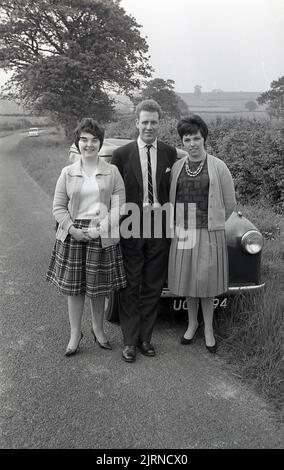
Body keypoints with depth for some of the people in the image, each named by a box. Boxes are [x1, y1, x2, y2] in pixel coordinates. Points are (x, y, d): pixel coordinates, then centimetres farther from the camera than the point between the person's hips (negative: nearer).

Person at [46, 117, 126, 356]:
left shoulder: (112, 171, 2)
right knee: (74, 287, 7)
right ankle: (75, 333, 24)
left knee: (99, 287, 10)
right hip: (73, 235, 1)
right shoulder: (67, 173, 5)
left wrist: (100, 229, -14)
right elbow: (58, 207, 3)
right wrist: (73, 229, -12)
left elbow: (119, 205, -3)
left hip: (102, 236, -1)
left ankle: (98, 329, 31)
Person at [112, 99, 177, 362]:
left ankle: (145, 337, 26)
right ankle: (130, 341, 18)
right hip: (130, 228, -2)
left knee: (153, 287, 11)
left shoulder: (170, 153, 5)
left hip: (160, 227, 2)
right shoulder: (122, 154, -1)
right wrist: (119, 226, -6)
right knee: (130, 287, 5)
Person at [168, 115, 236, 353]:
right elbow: (170, 199, 12)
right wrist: (178, 225, 8)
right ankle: (192, 323, 31)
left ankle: (208, 329, 22)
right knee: (187, 280, 12)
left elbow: (229, 202, 2)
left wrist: (213, 224, 7)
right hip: (182, 233, 3)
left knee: (206, 281, 4)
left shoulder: (218, 167, -3)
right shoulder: (176, 167, 5)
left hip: (209, 233, -3)